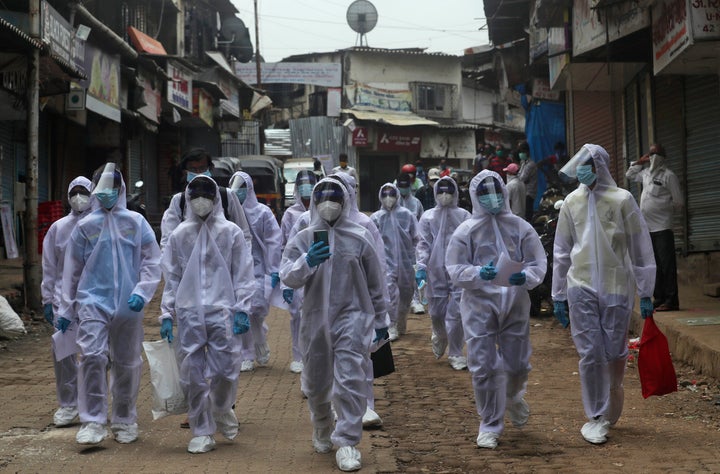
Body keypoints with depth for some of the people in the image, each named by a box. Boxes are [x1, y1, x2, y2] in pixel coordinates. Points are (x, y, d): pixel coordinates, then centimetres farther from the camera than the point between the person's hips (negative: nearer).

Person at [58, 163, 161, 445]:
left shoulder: (136, 222, 2)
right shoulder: (85, 226, 4)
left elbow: (152, 260, 2)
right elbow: (72, 270, 10)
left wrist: (141, 292, -11)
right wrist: (66, 309, 10)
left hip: (127, 305, 0)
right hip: (93, 300, 0)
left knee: (127, 364, 9)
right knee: (92, 356, -16)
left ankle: (125, 421, 23)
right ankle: (92, 421, -8)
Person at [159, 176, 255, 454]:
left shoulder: (231, 232, 4)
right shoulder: (179, 235, 10)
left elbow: (243, 274, 4)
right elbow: (171, 277, 12)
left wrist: (242, 310, -4)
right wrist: (167, 314, 7)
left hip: (222, 313, -2)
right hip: (188, 314, 2)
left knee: (225, 370, -4)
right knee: (192, 375, 2)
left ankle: (222, 409, 28)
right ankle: (202, 432, 14)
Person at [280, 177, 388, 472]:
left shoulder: (360, 237, -1)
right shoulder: (303, 239, 1)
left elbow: (375, 283, 7)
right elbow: (287, 277, -9)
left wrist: (380, 320, 10)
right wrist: (306, 262, -29)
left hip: (352, 318, -2)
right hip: (315, 319, 2)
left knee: (349, 380, -12)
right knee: (316, 382, 15)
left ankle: (347, 442, -3)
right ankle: (322, 429, 41)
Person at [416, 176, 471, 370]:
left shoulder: (464, 216, 3)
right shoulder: (428, 216, 6)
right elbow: (424, 243, 2)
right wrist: (421, 266, -9)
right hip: (436, 271, 1)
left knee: (456, 314, -3)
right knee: (436, 312, 10)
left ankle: (455, 353, 9)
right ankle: (439, 337, 42)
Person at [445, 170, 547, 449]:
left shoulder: (521, 228, 2)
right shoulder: (465, 231, 0)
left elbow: (539, 263, 1)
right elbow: (454, 270, -4)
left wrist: (525, 277, -21)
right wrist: (479, 274, -22)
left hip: (515, 305, 1)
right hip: (479, 306, -1)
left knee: (518, 364, 9)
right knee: (483, 368, -1)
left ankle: (513, 396, 45)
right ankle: (490, 425, 16)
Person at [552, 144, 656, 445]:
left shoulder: (622, 199, -2)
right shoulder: (572, 202, 5)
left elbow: (640, 248, 0)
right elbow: (561, 251, 10)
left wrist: (645, 293, -1)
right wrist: (558, 296, 9)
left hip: (617, 287, -1)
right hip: (582, 287, 1)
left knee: (615, 353, 6)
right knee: (590, 353, -2)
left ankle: (610, 412, 26)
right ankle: (595, 418, 7)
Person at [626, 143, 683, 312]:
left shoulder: (669, 176, -5)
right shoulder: (646, 173, 16)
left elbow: (679, 203, -4)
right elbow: (629, 175, 34)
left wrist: (665, 212, 6)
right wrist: (639, 162, 20)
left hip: (662, 228, -7)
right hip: (647, 228, 7)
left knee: (667, 265, -7)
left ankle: (671, 301, -7)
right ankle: (659, 299, 16)